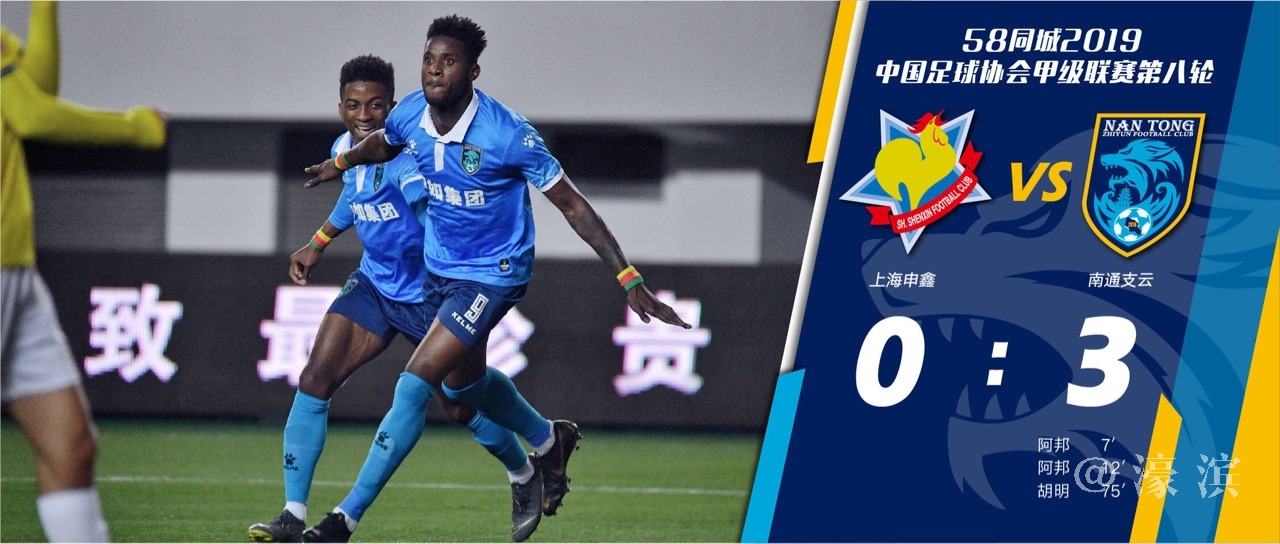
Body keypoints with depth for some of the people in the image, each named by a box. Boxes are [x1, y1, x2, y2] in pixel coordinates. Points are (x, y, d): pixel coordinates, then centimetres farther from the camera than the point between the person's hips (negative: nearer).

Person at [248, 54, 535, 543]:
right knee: (315, 382, -10)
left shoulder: (408, 157, -25)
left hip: (430, 295, -6)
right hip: (374, 284, 6)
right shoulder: (345, 151, -2)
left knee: (461, 408, 3)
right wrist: (317, 245, 25)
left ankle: (524, 476, 35)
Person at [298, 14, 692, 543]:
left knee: (414, 385, -16)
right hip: (439, 267, 7)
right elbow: (383, 143, 18)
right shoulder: (410, 114, -11)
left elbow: (572, 206, -20)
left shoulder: (510, 135, -27)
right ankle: (548, 440, 54)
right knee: (462, 381, 25)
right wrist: (342, 162, 31)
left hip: (493, 275, -7)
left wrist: (630, 282, -22)